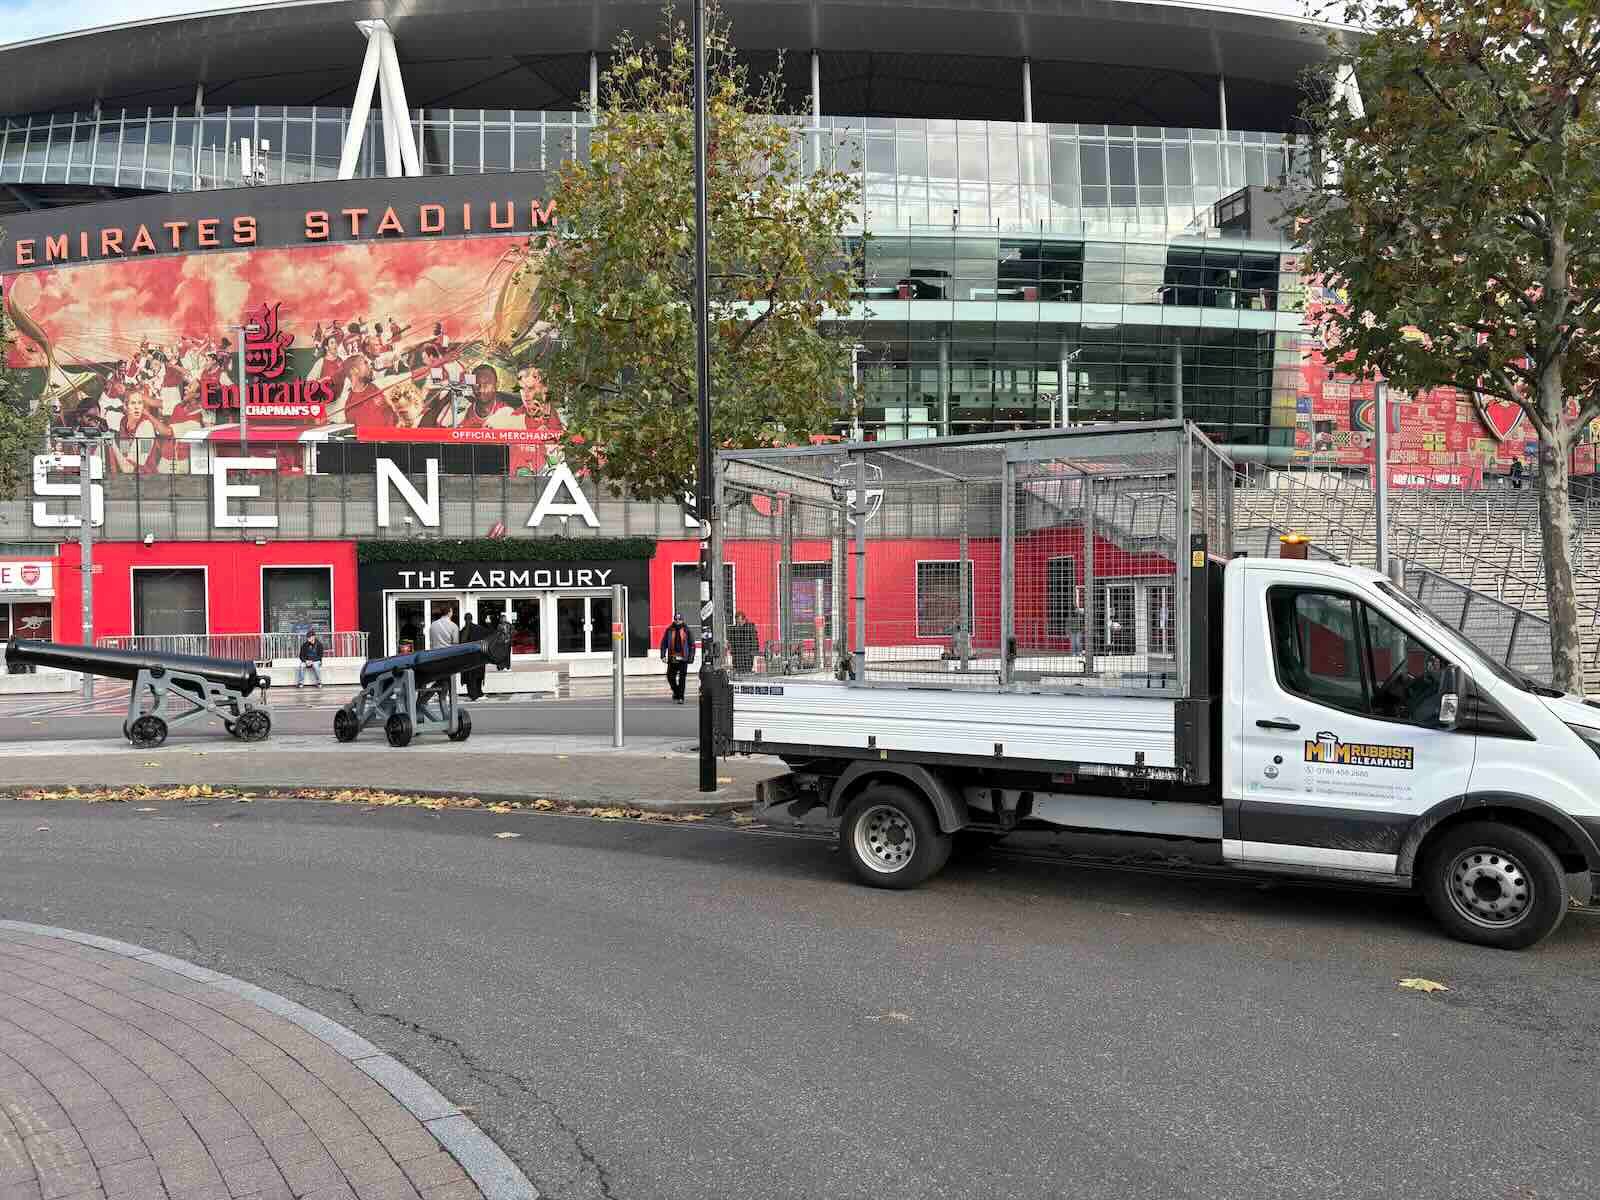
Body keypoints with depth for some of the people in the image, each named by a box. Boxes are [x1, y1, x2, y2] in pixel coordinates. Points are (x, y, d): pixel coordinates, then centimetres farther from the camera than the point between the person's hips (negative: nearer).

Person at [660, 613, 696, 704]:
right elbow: (664, 643, 8)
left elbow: (692, 644, 6)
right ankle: (676, 692, 28)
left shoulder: (686, 630, 3)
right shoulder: (669, 630, 5)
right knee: (670, 676, 3)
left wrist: (691, 656, -1)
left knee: (682, 678, -4)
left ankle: (680, 697, 2)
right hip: (672, 658, 2)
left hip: (683, 658, -1)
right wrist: (663, 655, 0)